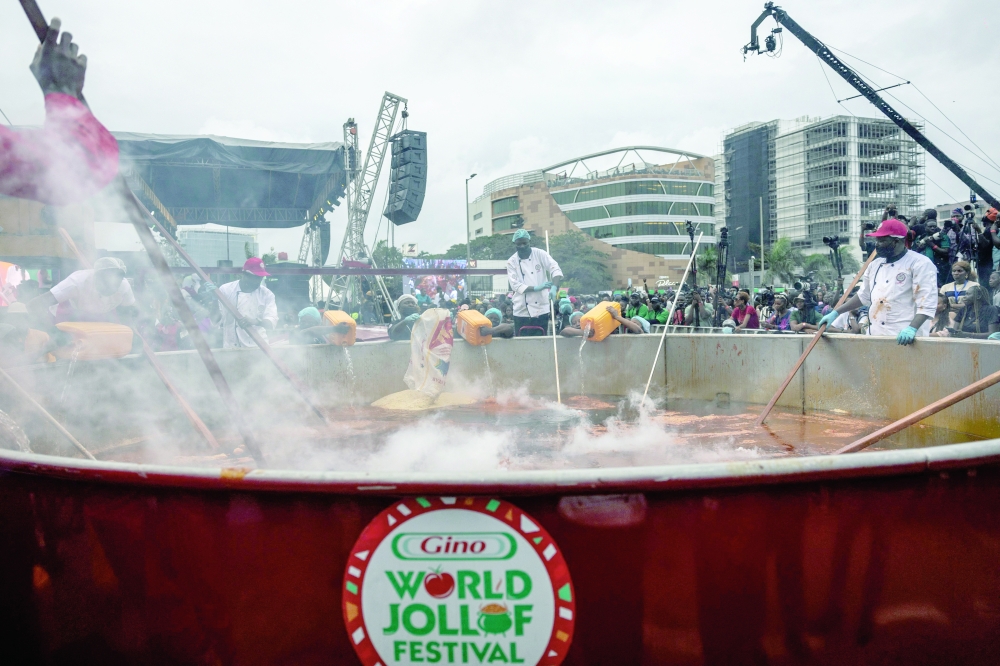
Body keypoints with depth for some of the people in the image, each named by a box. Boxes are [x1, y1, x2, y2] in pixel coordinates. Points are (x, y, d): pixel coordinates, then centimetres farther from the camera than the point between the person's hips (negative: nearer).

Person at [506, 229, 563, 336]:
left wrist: (554, 287, -31)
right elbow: (515, 285, -7)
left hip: (541, 308, 0)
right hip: (522, 310, 0)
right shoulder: (511, 262, 1)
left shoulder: (540, 254, -1)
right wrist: (536, 288, -20)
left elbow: (555, 269, -12)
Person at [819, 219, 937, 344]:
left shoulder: (920, 263, -7)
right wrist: (836, 313, 18)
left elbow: (927, 302, -15)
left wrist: (912, 328, -28)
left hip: (904, 337, -7)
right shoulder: (875, 264, 15)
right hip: (875, 336, 7)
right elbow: (864, 296, 25)